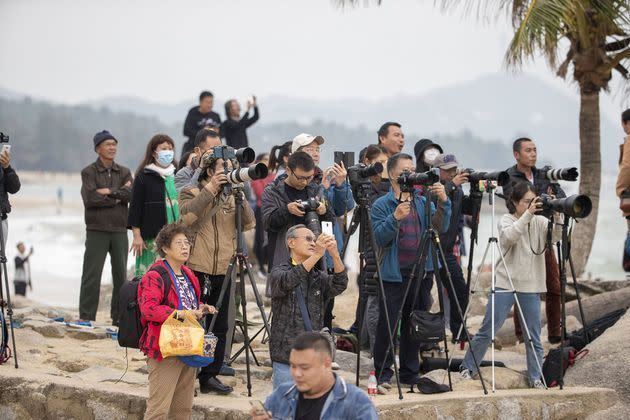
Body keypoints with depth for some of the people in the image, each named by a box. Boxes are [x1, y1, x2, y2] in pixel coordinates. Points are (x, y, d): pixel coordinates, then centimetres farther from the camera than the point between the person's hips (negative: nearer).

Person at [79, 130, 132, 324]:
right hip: (97, 230, -4)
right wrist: (117, 197, -6)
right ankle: (86, 317, -1)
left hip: (119, 230, 4)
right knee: (92, 275, -4)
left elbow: (131, 195, -4)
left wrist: (109, 191, -10)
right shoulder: (89, 172, 2)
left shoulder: (124, 172, 13)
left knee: (121, 275, 5)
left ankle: (119, 316, 13)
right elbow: (90, 199, -13)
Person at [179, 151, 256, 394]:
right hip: (196, 271, -5)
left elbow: (249, 224, 2)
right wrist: (210, 189, -17)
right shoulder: (191, 193, 2)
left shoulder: (230, 197, 14)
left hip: (223, 272, 5)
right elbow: (187, 216, -19)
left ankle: (210, 376, 15)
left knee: (219, 328, 7)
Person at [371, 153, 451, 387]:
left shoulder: (423, 202, 11)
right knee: (388, 326, -3)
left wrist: (443, 202, -15)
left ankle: (410, 373, 20)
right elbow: (379, 237, -13)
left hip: (421, 272, 4)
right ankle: (383, 373, 7)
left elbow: (440, 227, -2)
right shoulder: (381, 205, -1)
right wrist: (395, 218, -27)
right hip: (393, 274, -4)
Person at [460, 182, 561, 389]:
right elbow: (509, 236, -23)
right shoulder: (506, 220, -1)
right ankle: (467, 368, 11)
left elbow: (556, 235, -10)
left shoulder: (539, 222, 6)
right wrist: (528, 215, -29)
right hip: (505, 285, -3)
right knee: (487, 330, 0)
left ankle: (536, 378, 11)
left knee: (534, 336, 3)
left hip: (531, 287, 3)